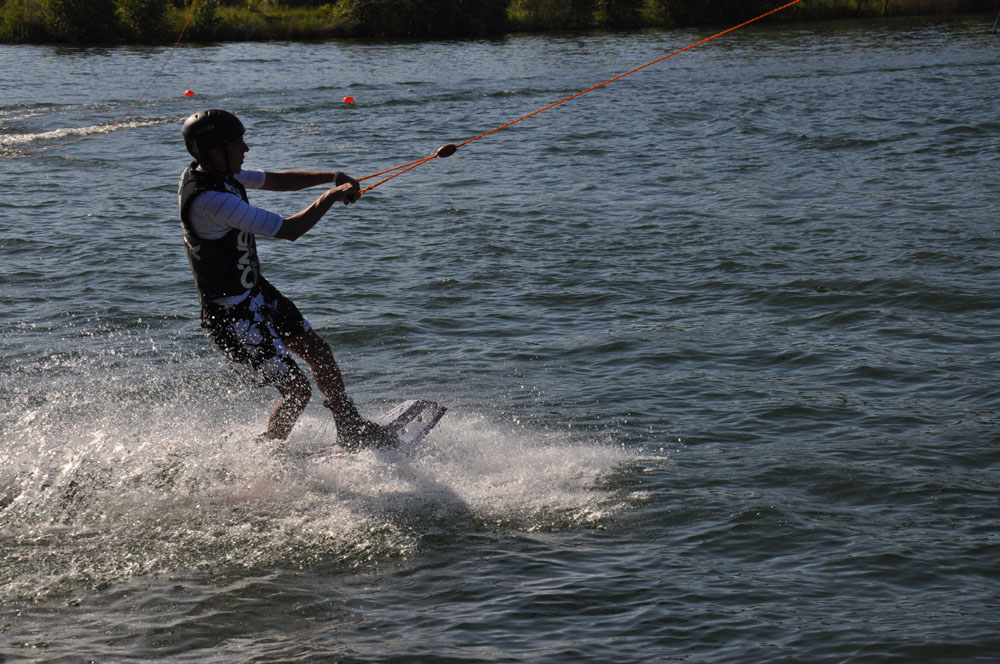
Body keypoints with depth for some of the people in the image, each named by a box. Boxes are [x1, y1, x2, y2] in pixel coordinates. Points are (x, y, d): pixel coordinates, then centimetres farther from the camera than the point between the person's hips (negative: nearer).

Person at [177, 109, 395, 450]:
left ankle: (351, 429, 37)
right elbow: (289, 230, -30)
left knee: (317, 350, 19)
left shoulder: (217, 172, -2)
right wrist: (330, 197, -14)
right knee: (297, 390, -4)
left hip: (256, 292, 10)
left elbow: (275, 180, 12)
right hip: (232, 315, -10)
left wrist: (332, 176, -1)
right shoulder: (208, 199, -33)